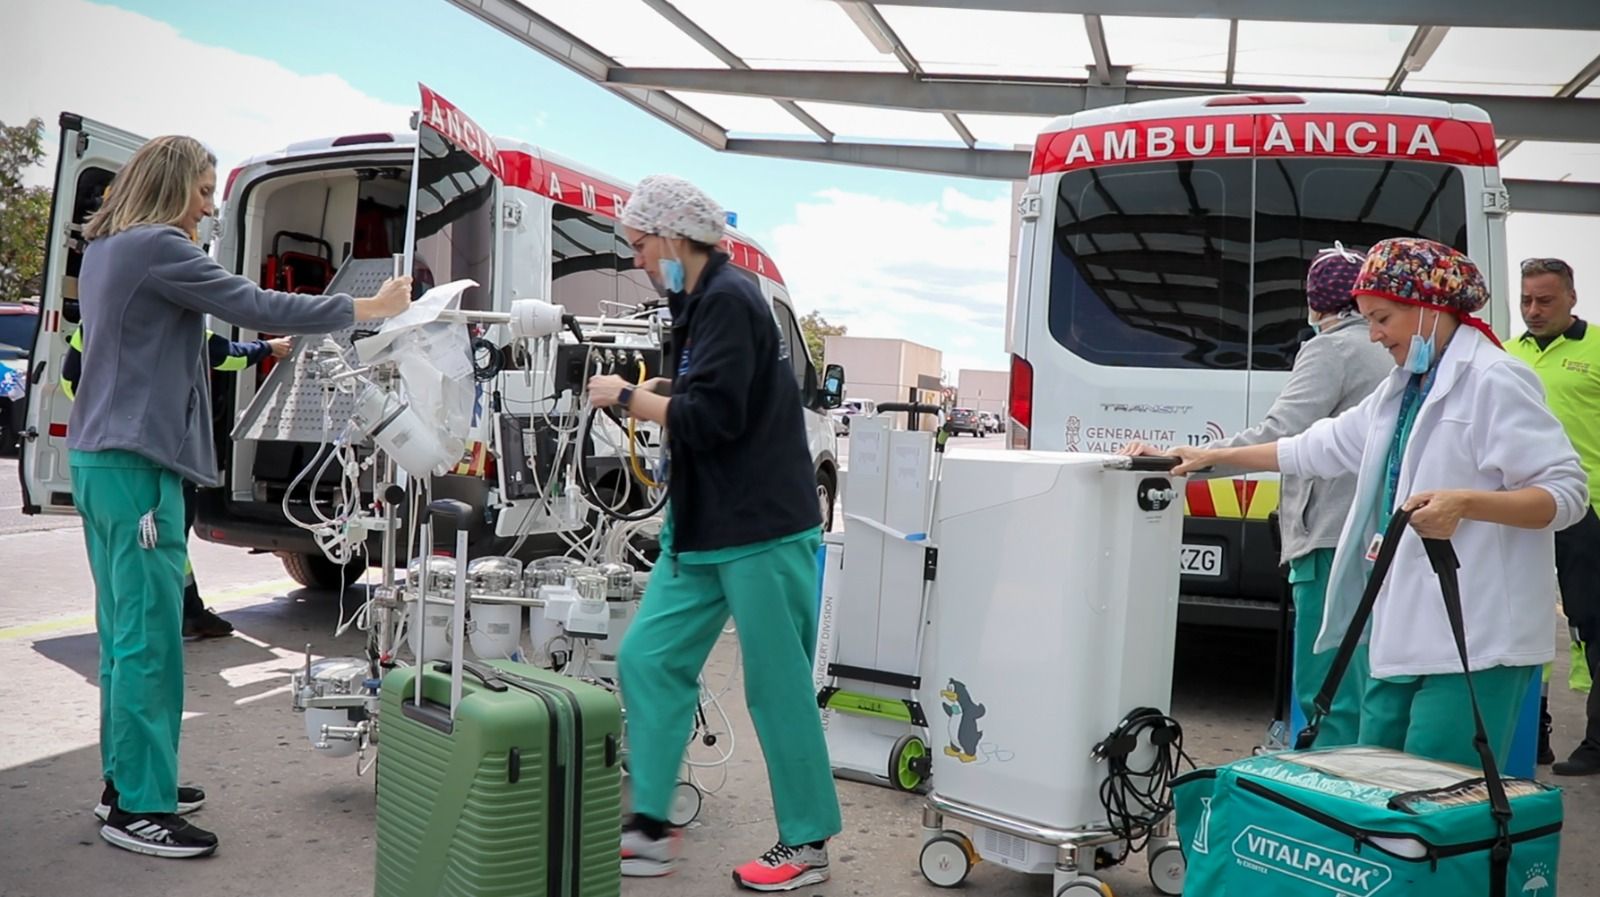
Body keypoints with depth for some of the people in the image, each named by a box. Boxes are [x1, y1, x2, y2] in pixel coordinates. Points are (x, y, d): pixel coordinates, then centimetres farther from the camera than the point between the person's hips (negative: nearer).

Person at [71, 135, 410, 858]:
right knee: (149, 635, -6)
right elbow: (254, 306, -15)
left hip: (98, 458, 10)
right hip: (137, 463, -10)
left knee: (125, 629, 15)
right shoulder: (157, 247, -12)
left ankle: (126, 780, 24)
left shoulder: (104, 249, 17)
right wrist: (367, 308, -10)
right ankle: (138, 809, 0)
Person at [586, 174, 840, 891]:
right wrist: (642, 396, 7)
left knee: (778, 688, 0)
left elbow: (711, 418, -23)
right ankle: (650, 829, 17)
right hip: (702, 530, 10)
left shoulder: (727, 302, -15)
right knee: (649, 659, 8)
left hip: (762, 534, -10)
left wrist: (627, 397, -11)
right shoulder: (700, 303, 15)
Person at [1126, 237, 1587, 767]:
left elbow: (1567, 492, -14)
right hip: (1404, 634, 9)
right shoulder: (1401, 389, 18)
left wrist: (1464, 503, -30)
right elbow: (1319, 449, 25)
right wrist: (1213, 457, 24)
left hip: (1473, 643, -9)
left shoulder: (1494, 381, -10)